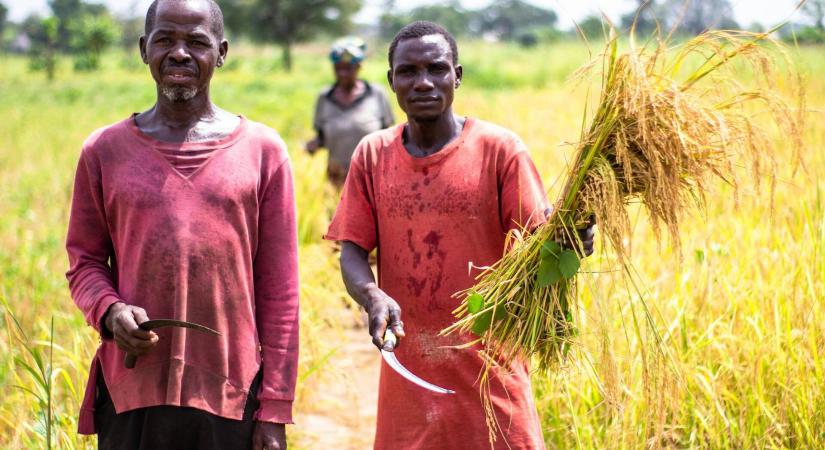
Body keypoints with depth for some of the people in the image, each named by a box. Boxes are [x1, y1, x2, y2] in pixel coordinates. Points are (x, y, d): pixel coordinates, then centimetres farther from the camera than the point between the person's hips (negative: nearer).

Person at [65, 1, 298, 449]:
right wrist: (109, 311, -12)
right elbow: (84, 262, 11)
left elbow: (279, 292, 1)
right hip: (131, 392, 1)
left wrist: (275, 410, -1)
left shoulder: (262, 150, 2)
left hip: (231, 396, -1)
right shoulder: (104, 150, 5)